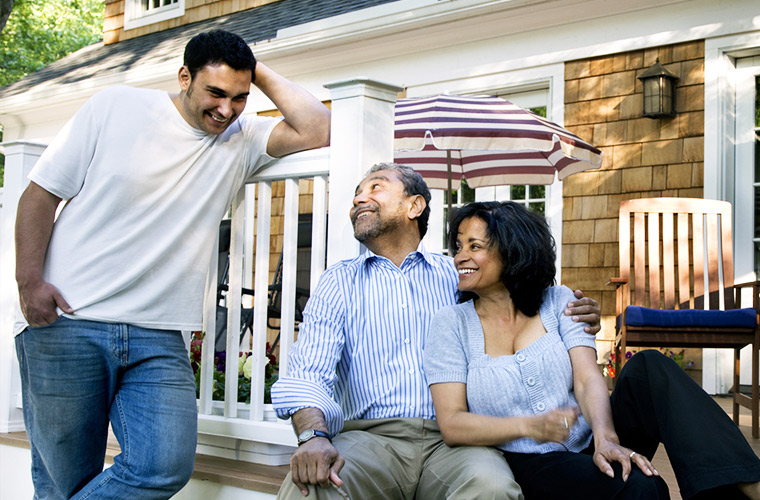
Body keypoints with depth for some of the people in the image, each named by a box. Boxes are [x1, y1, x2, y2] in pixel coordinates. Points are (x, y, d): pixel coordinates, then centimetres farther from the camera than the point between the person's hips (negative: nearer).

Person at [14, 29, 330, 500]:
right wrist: (30, 280, -9)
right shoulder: (116, 107, 2)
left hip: (158, 339, 3)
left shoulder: (242, 139, 9)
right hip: (65, 324, -2)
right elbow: (42, 193, 3)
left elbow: (317, 130, -4)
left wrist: (259, 71, 0)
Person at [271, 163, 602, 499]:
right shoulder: (338, 282, 12)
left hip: (450, 440, 1)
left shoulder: (457, 276, 14)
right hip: (371, 437, 0)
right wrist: (315, 436, -23)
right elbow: (309, 373, -1)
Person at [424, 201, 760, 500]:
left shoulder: (558, 302, 7)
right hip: (530, 464, -3)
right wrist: (529, 426, -25)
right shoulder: (452, 323, 1)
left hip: (589, 445, 3)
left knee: (647, 367, -24)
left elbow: (588, 379, -6)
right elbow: (451, 424, -8)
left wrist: (605, 439, -28)